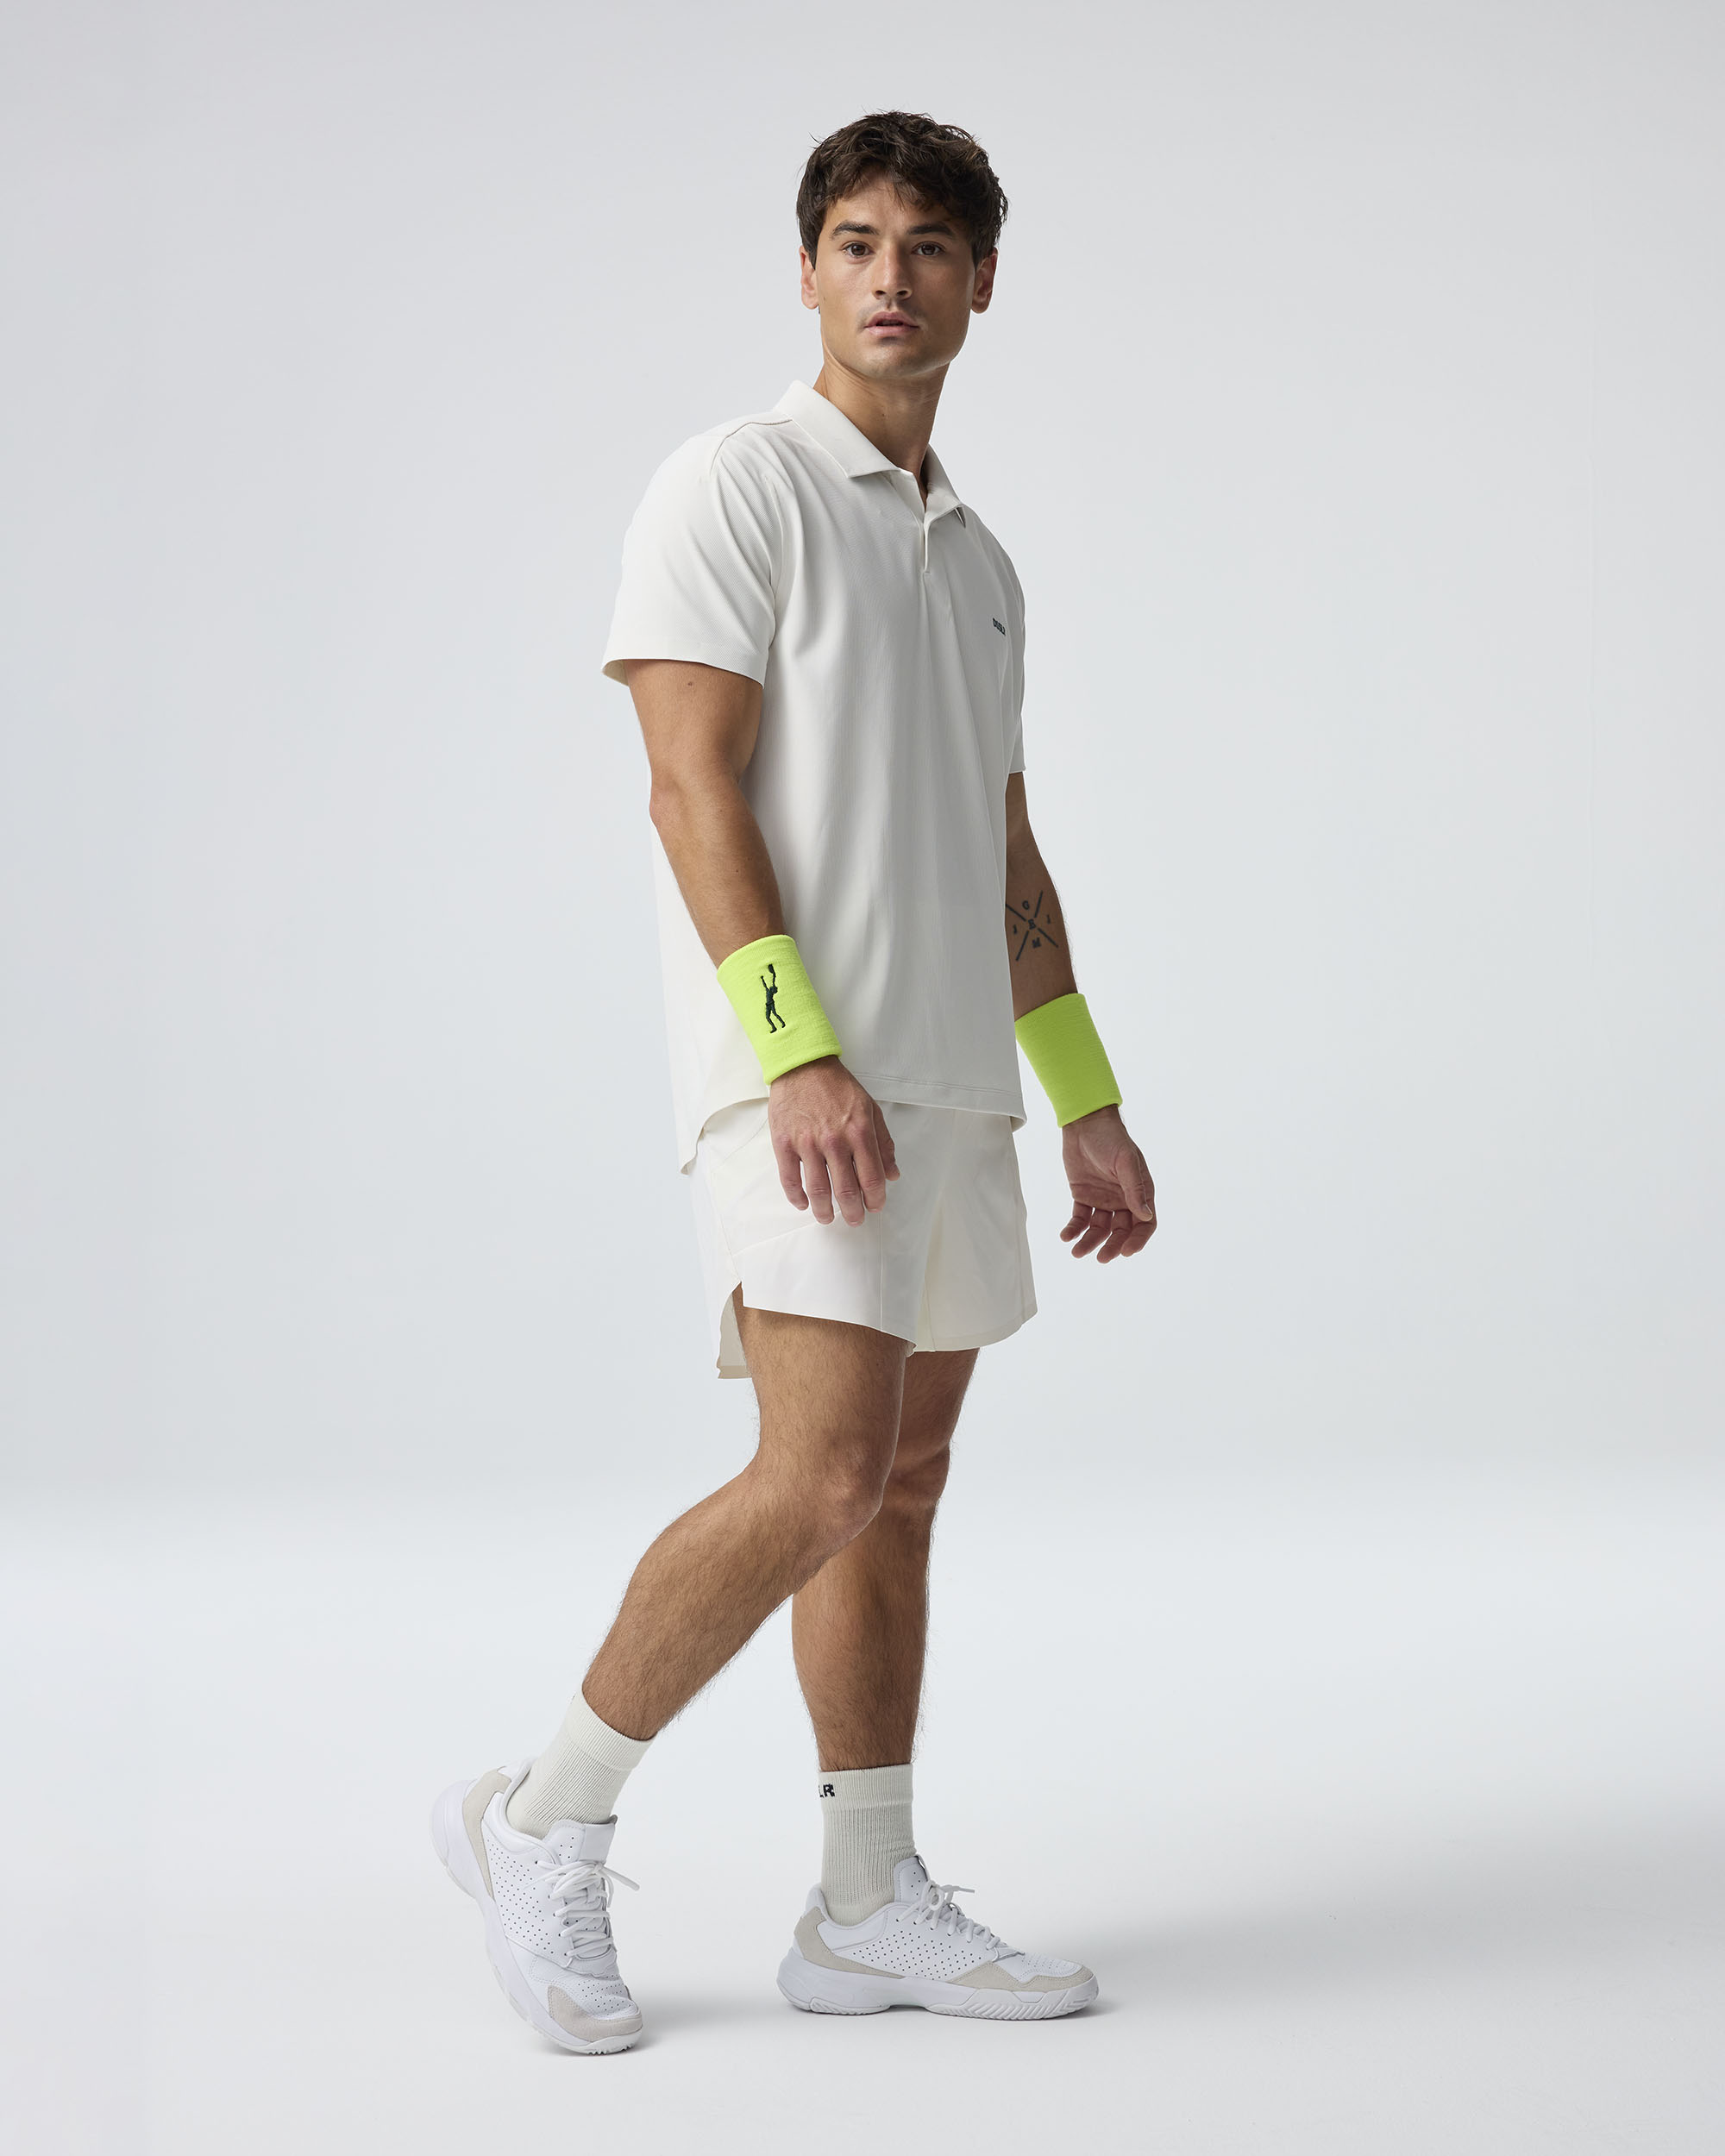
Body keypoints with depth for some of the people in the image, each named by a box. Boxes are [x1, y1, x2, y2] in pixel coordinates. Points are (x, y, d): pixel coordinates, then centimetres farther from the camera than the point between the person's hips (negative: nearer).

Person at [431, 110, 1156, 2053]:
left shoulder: (977, 559, 20)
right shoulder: (733, 489, -3)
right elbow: (694, 791, -13)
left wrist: (1088, 1105, 17)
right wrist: (804, 1056, -22)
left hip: (946, 1089, 8)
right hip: (798, 1082, -8)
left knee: (899, 1492, 8)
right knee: (824, 1480, -16)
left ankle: (870, 1912, 14)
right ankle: (543, 1828, -2)